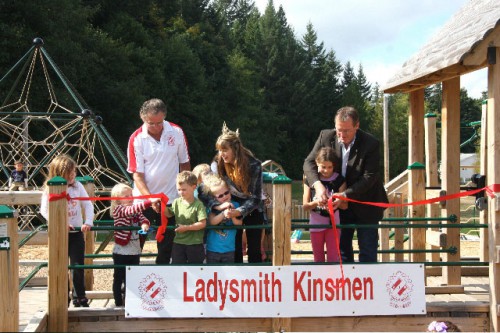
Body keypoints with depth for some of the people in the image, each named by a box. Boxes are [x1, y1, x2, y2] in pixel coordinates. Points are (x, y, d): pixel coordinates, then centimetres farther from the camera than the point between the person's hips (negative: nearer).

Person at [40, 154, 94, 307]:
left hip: (77, 232, 2)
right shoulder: (50, 190, -9)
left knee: (78, 266, 4)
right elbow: (45, 211, -13)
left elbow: (88, 204, -1)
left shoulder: (77, 186, 0)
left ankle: (80, 297, 16)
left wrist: (88, 222, -15)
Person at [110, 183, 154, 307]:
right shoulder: (118, 210, -13)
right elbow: (131, 210, -29)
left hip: (135, 251, 6)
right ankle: (119, 302, 15)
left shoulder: (136, 211, 8)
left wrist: (145, 224, -27)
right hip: (121, 251, -6)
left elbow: (143, 219, 0)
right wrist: (150, 202, -38)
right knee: (119, 278, 6)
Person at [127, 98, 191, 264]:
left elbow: (184, 163, 7)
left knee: (167, 245, 7)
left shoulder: (176, 132, -4)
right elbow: (137, 174, -10)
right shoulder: (136, 139, -8)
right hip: (143, 200, -1)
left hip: (170, 198, 1)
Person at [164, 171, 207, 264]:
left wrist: (186, 227, -22)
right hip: (179, 242, 4)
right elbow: (169, 214, 17)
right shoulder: (177, 202, 1)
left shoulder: (198, 204, -15)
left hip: (195, 243, -4)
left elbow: (202, 223, -20)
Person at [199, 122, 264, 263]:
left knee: (254, 249, 0)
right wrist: (217, 205, -41)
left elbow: (255, 197, -24)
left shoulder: (254, 165, -25)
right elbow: (203, 191, -23)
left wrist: (240, 211, -41)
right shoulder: (219, 165, -19)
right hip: (233, 209, 2)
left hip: (252, 210, -2)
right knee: (235, 249, 0)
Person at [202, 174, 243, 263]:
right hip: (213, 249, -1)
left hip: (229, 249, 1)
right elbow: (211, 221, -19)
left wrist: (233, 217, -28)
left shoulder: (235, 205, -1)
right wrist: (224, 214, -33)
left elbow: (239, 223, -7)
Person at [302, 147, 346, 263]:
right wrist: (316, 202, -27)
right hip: (316, 223, 1)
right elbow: (305, 205, -6)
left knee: (333, 257, -2)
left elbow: (345, 205, -6)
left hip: (333, 223, -1)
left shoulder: (339, 180, -5)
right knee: (318, 258, 12)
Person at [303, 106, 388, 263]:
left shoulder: (370, 144, -21)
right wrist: (317, 184, -28)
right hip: (340, 204, 4)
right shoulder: (326, 137, -10)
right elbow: (309, 162, -8)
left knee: (367, 251, 0)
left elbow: (369, 177, -22)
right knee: (342, 247, 10)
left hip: (365, 205, -4)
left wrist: (345, 195, -32)